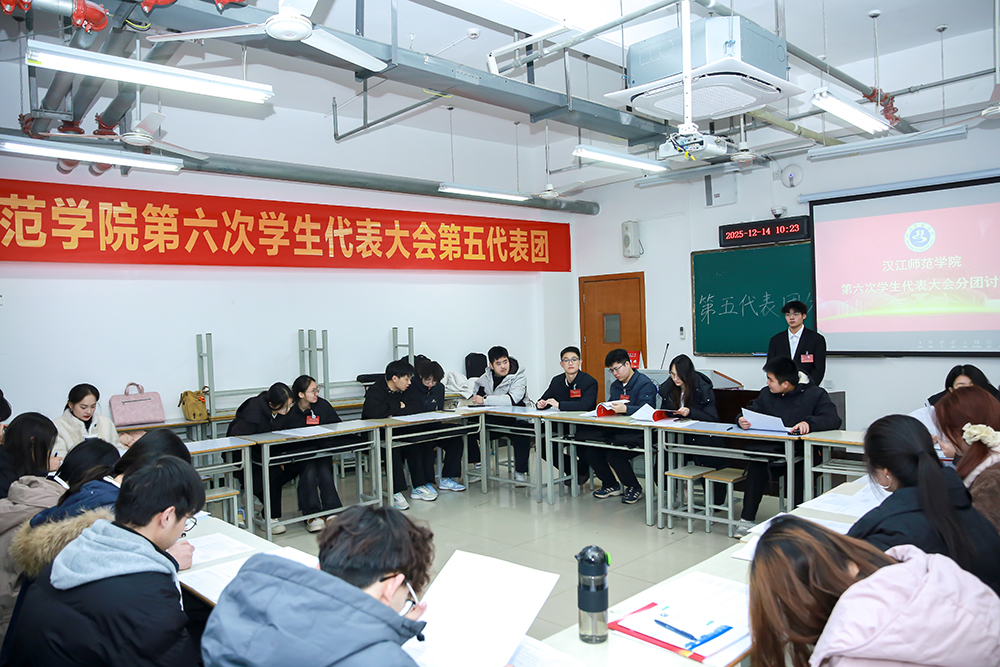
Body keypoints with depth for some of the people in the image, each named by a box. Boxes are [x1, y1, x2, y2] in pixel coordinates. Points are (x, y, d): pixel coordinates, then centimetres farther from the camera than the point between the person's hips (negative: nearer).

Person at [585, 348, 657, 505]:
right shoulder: (615, 385, 19)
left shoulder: (645, 384, -8)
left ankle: (634, 488, 0)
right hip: (616, 430, 8)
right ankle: (611, 485, 10)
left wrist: (625, 409, -39)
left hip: (638, 433, -8)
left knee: (614, 455, -29)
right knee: (590, 450, -11)